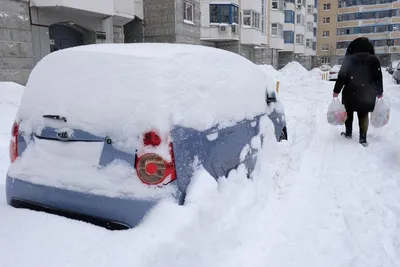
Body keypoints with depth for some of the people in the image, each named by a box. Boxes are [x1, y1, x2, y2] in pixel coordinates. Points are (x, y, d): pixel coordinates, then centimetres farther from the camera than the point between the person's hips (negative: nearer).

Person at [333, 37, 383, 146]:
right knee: (363, 114, 10)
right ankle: (363, 138, 5)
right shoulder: (374, 60, 0)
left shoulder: (349, 59, -7)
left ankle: (348, 133, 26)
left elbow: (342, 76, -10)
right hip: (367, 93, 2)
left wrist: (336, 91, -5)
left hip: (350, 92, -2)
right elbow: (378, 77, 3)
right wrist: (379, 92, 12)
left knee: (349, 112, 17)